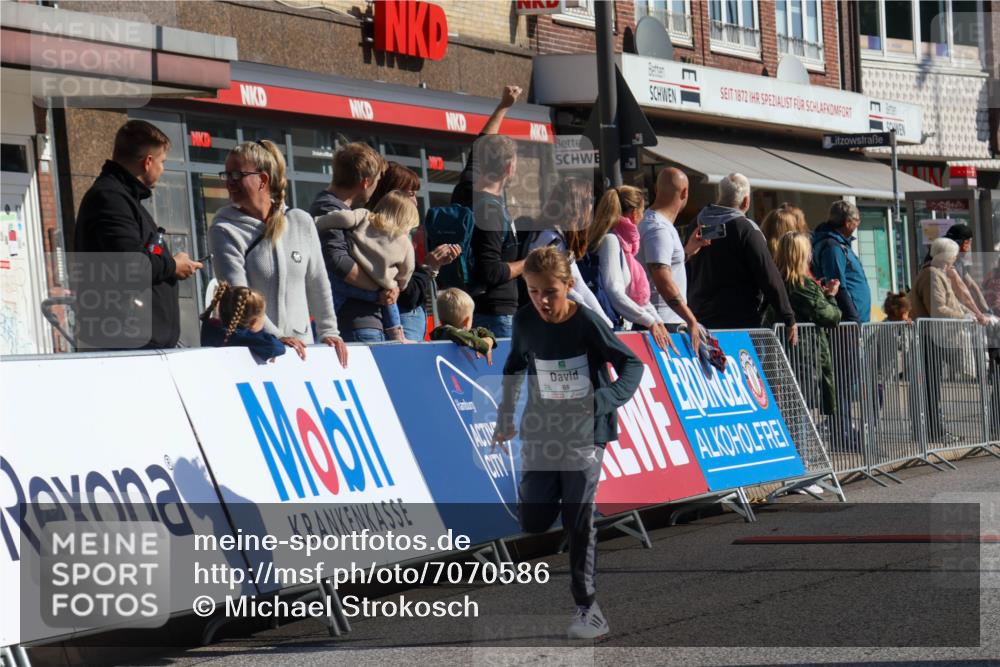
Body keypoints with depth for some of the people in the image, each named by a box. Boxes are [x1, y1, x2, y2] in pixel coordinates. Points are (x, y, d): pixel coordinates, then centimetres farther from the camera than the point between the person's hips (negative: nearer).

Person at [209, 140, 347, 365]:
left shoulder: (302, 222, 8)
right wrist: (275, 337, -21)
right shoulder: (224, 231, -3)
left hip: (302, 346, 3)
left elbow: (318, 285, 15)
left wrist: (328, 332, 11)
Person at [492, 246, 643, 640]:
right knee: (533, 521, -2)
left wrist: (604, 401, -28)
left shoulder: (587, 324, -16)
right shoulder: (525, 321, -3)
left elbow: (632, 364, -12)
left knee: (578, 520, -3)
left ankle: (587, 607, 5)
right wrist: (505, 418, 14)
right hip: (541, 431, 4)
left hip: (585, 432, -4)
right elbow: (514, 368, 15)